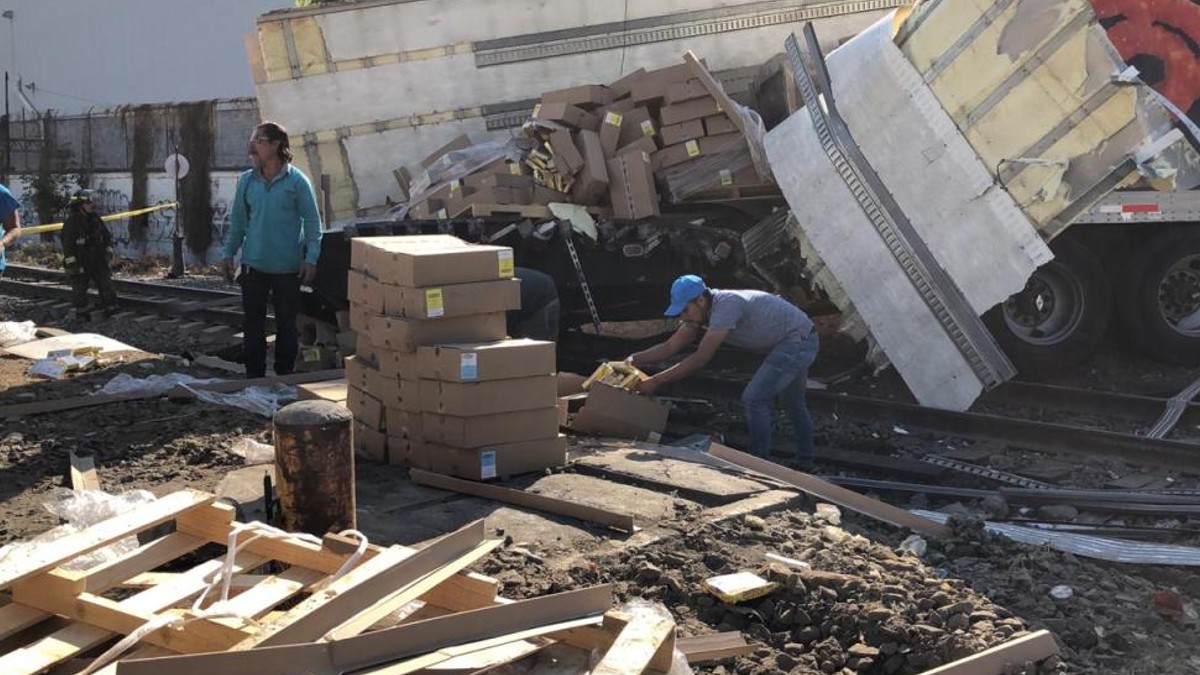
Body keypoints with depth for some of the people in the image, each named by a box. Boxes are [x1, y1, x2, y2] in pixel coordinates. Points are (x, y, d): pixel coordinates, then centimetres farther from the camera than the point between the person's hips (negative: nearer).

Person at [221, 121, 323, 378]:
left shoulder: (297, 181, -7)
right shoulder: (247, 181, 4)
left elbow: (312, 221, -5)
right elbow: (237, 220, 12)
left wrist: (311, 259, -10)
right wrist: (229, 253, 10)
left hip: (288, 267, -3)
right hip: (253, 265, 3)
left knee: (287, 324, 7)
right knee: (253, 324, 7)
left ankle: (285, 375, 20)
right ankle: (254, 376, 17)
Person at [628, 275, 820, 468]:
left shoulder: (726, 306, -31)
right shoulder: (700, 312, -2)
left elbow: (700, 359, -33)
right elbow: (669, 347, 0)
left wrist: (656, 381, -31)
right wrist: (633, 360, -14)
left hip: (798, 341, -10)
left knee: (754, 398, -14)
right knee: (793, 403, 24)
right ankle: (804, 461, 41)